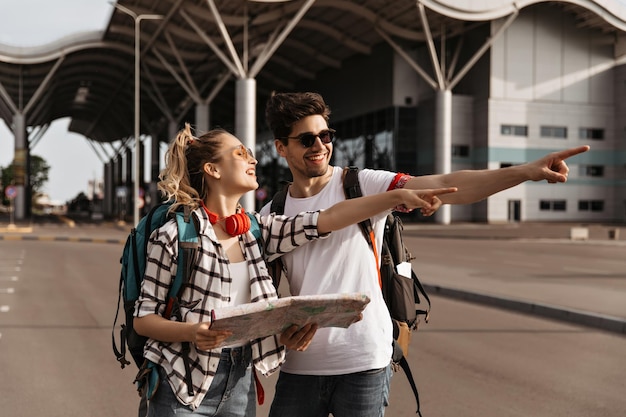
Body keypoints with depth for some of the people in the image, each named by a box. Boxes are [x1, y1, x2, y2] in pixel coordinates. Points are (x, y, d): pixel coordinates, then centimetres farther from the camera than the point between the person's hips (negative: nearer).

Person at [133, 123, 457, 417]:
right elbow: (143, 318, -7)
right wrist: (191, 332, -27)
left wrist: (400, 197, -5)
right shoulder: (175, 234, -10)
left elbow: (325, 220, 0)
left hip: (240, 384, 5)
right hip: (185, 384, -5)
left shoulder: (255, 230, 6)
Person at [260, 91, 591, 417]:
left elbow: (445, 188, -15)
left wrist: (526, 171, -27)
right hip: (301, 364, 3)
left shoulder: (362, 185, -4)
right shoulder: (272, 215, 6)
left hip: (362, 362, -3)